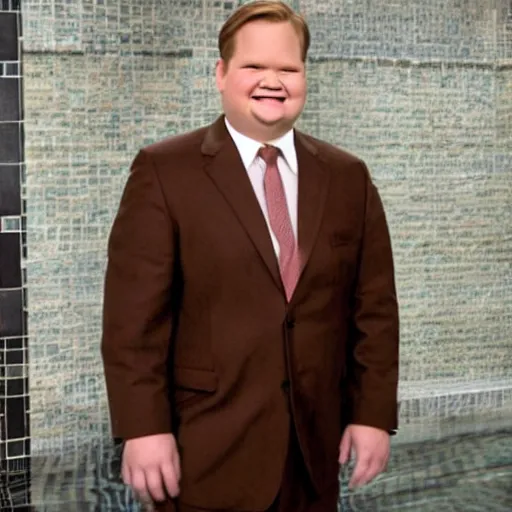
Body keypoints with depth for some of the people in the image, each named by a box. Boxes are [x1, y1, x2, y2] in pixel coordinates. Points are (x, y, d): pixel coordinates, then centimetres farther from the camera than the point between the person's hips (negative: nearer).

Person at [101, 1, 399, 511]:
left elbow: (374, 309, 7)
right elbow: (135, 315, -9)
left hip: (314, 449, 4)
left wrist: (373, 413, 2)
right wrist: (143, 429, -14)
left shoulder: (348, 178, 6)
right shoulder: (164, 171, -5)